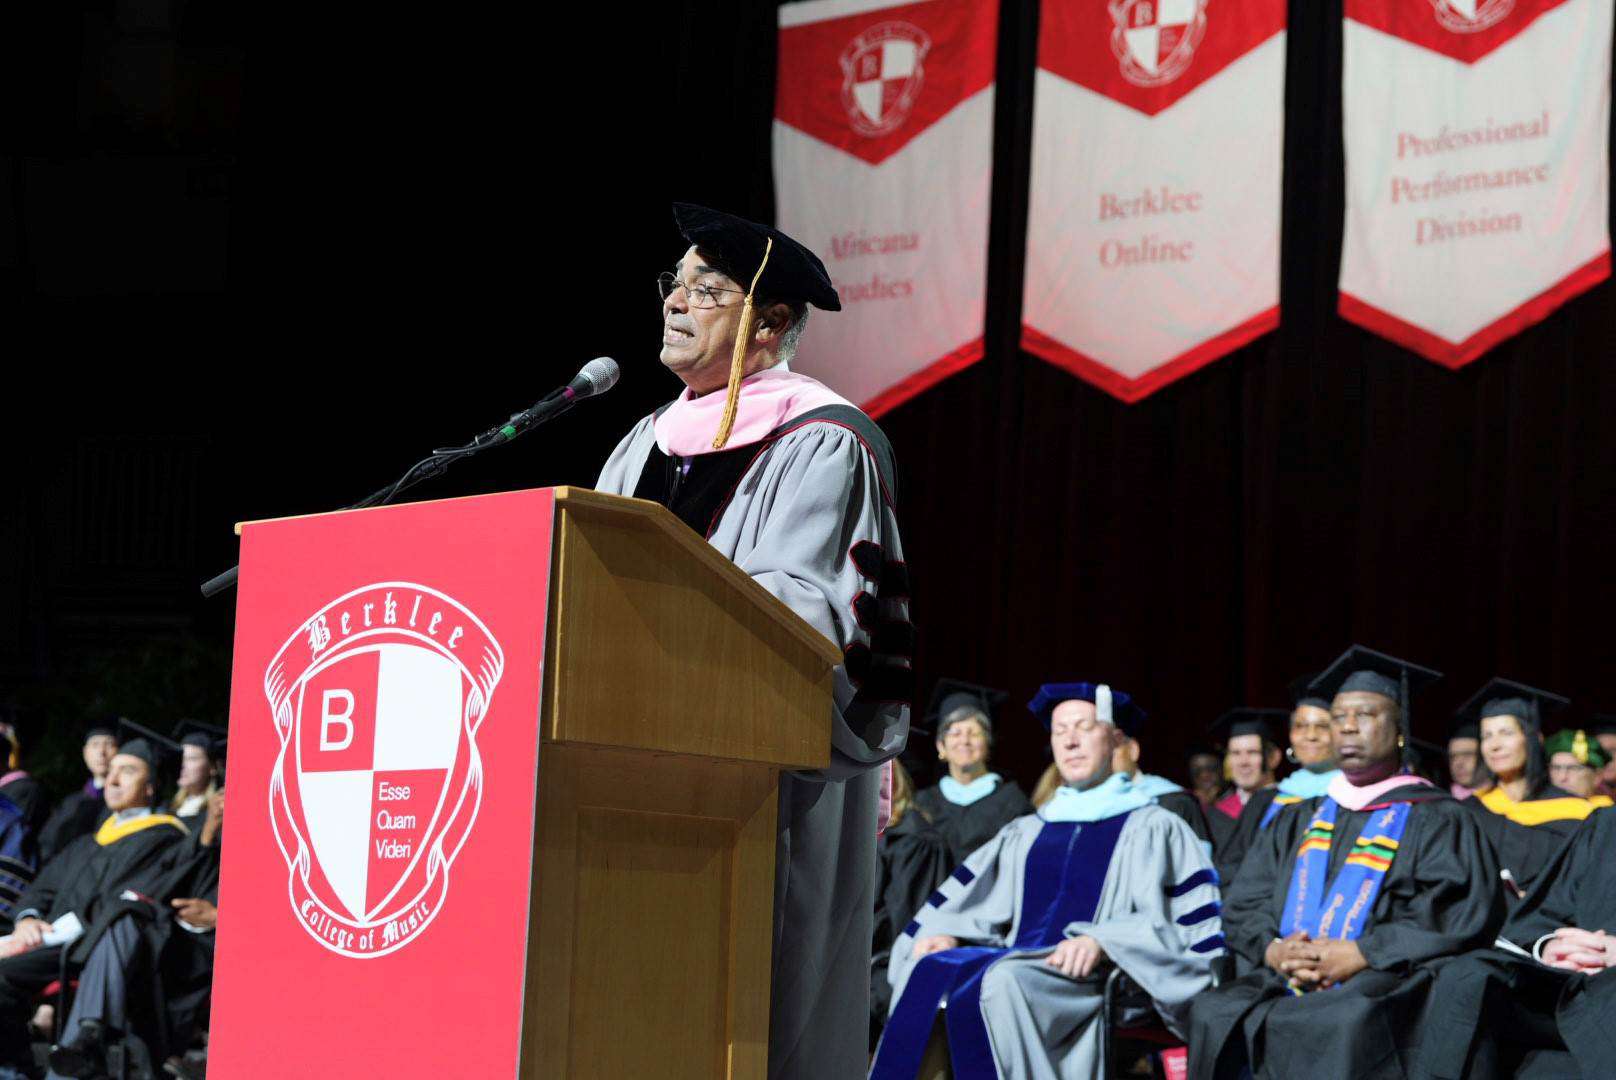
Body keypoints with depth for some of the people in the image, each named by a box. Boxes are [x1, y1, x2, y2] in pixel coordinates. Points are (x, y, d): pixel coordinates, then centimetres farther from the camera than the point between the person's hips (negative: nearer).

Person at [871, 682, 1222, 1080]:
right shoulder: (1025, 834, 28)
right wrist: (945, 932, -6)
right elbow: (977, 908, 19)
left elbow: (1188, 930, -2)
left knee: (1002, 982, -38)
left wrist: (1102, 942, -18)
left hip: (1097, 981, -5)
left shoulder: (1153, 829, 12)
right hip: (1019, 962, 5)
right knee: (924, 974, -28)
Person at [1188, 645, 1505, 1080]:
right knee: (1214, 1016, -28)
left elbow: (1458, 921, -3)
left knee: (1344, 1025, -39)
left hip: (1389, 986, -4)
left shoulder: (1438, 822, 11)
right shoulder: (1295, 823, 27)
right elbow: (1243, 905, 17)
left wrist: (1360, 955, -14)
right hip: (1281, 986, 4)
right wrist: (1273, 950, -6)